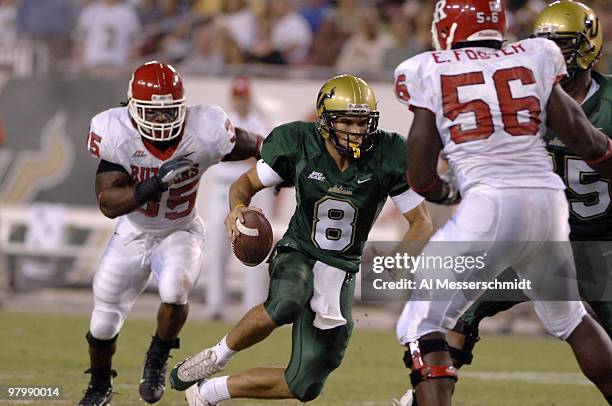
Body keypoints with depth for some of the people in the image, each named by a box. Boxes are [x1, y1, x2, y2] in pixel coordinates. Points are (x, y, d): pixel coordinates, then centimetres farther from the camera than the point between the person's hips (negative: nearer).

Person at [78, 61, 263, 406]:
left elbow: (254, 145, -7)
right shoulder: (116, 135, -26)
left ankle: (158, 359, -1)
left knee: (175, 292, -31)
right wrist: (156, 183, -44)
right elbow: (108, 203, -32)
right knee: (104, 322, 10)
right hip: (133, 233, 1)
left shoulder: (205, 131, -27)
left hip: (182, 232, -1)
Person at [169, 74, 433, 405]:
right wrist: (237, 208, -26)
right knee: (286, 304, -40)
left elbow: (421, 222, -7)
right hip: (298, 254, -2)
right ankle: (216, 357, -13)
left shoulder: (387, 158, -15)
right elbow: (246, 183, -2)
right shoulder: (300, 146, -14)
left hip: (340, 271, 2)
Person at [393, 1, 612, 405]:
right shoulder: (533, 62, 10)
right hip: (548, 201, 4)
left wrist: (449, 193, 27)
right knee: (569, 315, 27)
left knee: (424, 327, 3)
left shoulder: (432, 75, 4)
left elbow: (421, 178, 5)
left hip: (489, 206, -4)